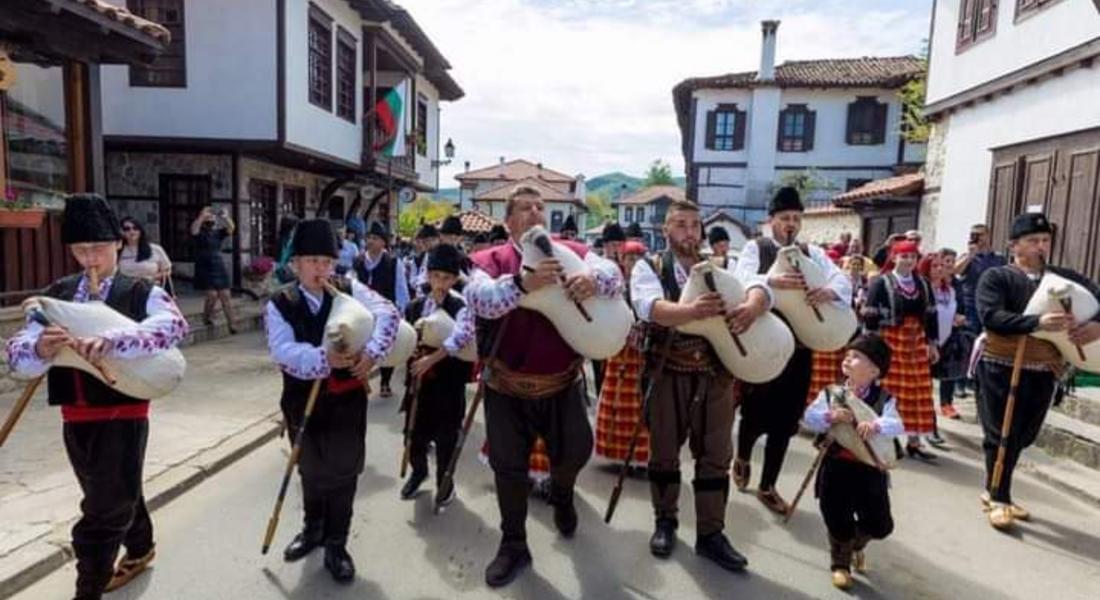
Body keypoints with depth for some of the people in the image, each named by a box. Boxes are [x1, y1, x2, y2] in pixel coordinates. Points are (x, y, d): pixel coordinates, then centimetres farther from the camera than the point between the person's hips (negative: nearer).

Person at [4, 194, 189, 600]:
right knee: (114, 495, 24)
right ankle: (140, 548, 49)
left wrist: (112, 341, -41)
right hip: (75, 417, 5)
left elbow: (174, 324, -28)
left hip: (123, 414, -5)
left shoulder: (141, 293, -7)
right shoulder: (56, 296, 5)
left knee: (102, 512, 1)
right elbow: (17, 357, -3)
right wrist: (39, 348, -27)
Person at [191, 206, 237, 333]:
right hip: (205, 269, -4)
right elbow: (194, 229, -24)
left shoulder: (218, 232, 9)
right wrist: (202, 216, -24)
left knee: (225, 295, -1)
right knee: (212, 295, -12)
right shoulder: (199, 233, -2)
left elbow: (231, 228, -4)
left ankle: (232, 324, 0)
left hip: (219, 267, 4)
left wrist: (225, 217, -17)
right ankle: (207, 318, 12)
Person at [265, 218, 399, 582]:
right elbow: (283, 352, -21)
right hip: (304, 400, 1)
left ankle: (335, 546, 24)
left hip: (346, 398, 0)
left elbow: (387, 313, -17)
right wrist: (323, 359, -37)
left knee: (343, 471, 6)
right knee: (311, 471, 20)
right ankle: (313, 530, 44)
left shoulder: (350, 290, -5)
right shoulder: (279, 305, -8)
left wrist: (372, 351, -33)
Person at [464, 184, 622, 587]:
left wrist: (593, 280, -40)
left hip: (562, 384, 1)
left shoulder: (572, 253, -3)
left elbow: (614, 275, -16)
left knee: (576, 451, 10)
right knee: (508, 465, 8)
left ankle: (561, 494, 47)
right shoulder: (489, 260, -8)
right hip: (506, 387, -1)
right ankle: (513, 545, 29)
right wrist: (522, 282, -44)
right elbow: (479, 299, -26)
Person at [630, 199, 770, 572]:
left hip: (716, 377, 3)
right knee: (664, 452, 12)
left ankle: (710, 534, 24)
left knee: (715, 455, 10)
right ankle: (665, 521, 32)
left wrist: (752, 307, -39)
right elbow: (651, 307, -26)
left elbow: (759, 286, -14)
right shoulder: (649, 268, -4)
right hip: (668, 376, -2)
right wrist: (692, 310, -46)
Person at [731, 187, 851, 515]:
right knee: (756, 413, 5)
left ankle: (767, 486, 25)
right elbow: (743, 280, -20)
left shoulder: (813, 253, 9)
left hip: (799, 346, 4)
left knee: (785, 420, 9)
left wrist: (829, 291, -30)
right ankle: (742, 458, 38)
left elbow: (843, 281, -5)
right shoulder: (755, 248, -1)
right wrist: (774, 281, -40)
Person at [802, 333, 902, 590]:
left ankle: (857, 543, 42)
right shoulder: (831, 392, -2)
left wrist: (875, 425, -39)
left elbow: (897, 425, -19)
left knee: (880, 525, 7)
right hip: (836, 467, 0)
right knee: (839, 522, 4)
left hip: (870, 470, 1)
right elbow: (809, 418, -11)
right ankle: (840, 563, 32)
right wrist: (831, 416, -30)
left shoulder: (884, 398, -4)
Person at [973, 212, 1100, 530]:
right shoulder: (995, 276, -5)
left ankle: (994, 491, 31)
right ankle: (999, 500, 14)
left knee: (1022, 437, 14)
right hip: (1001, 367, -5)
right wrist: (1037, 322, -32)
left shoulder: (1067, 278, 9)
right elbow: (991, 318, -19)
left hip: (1044, 371, 5)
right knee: (1001, 435, 3)